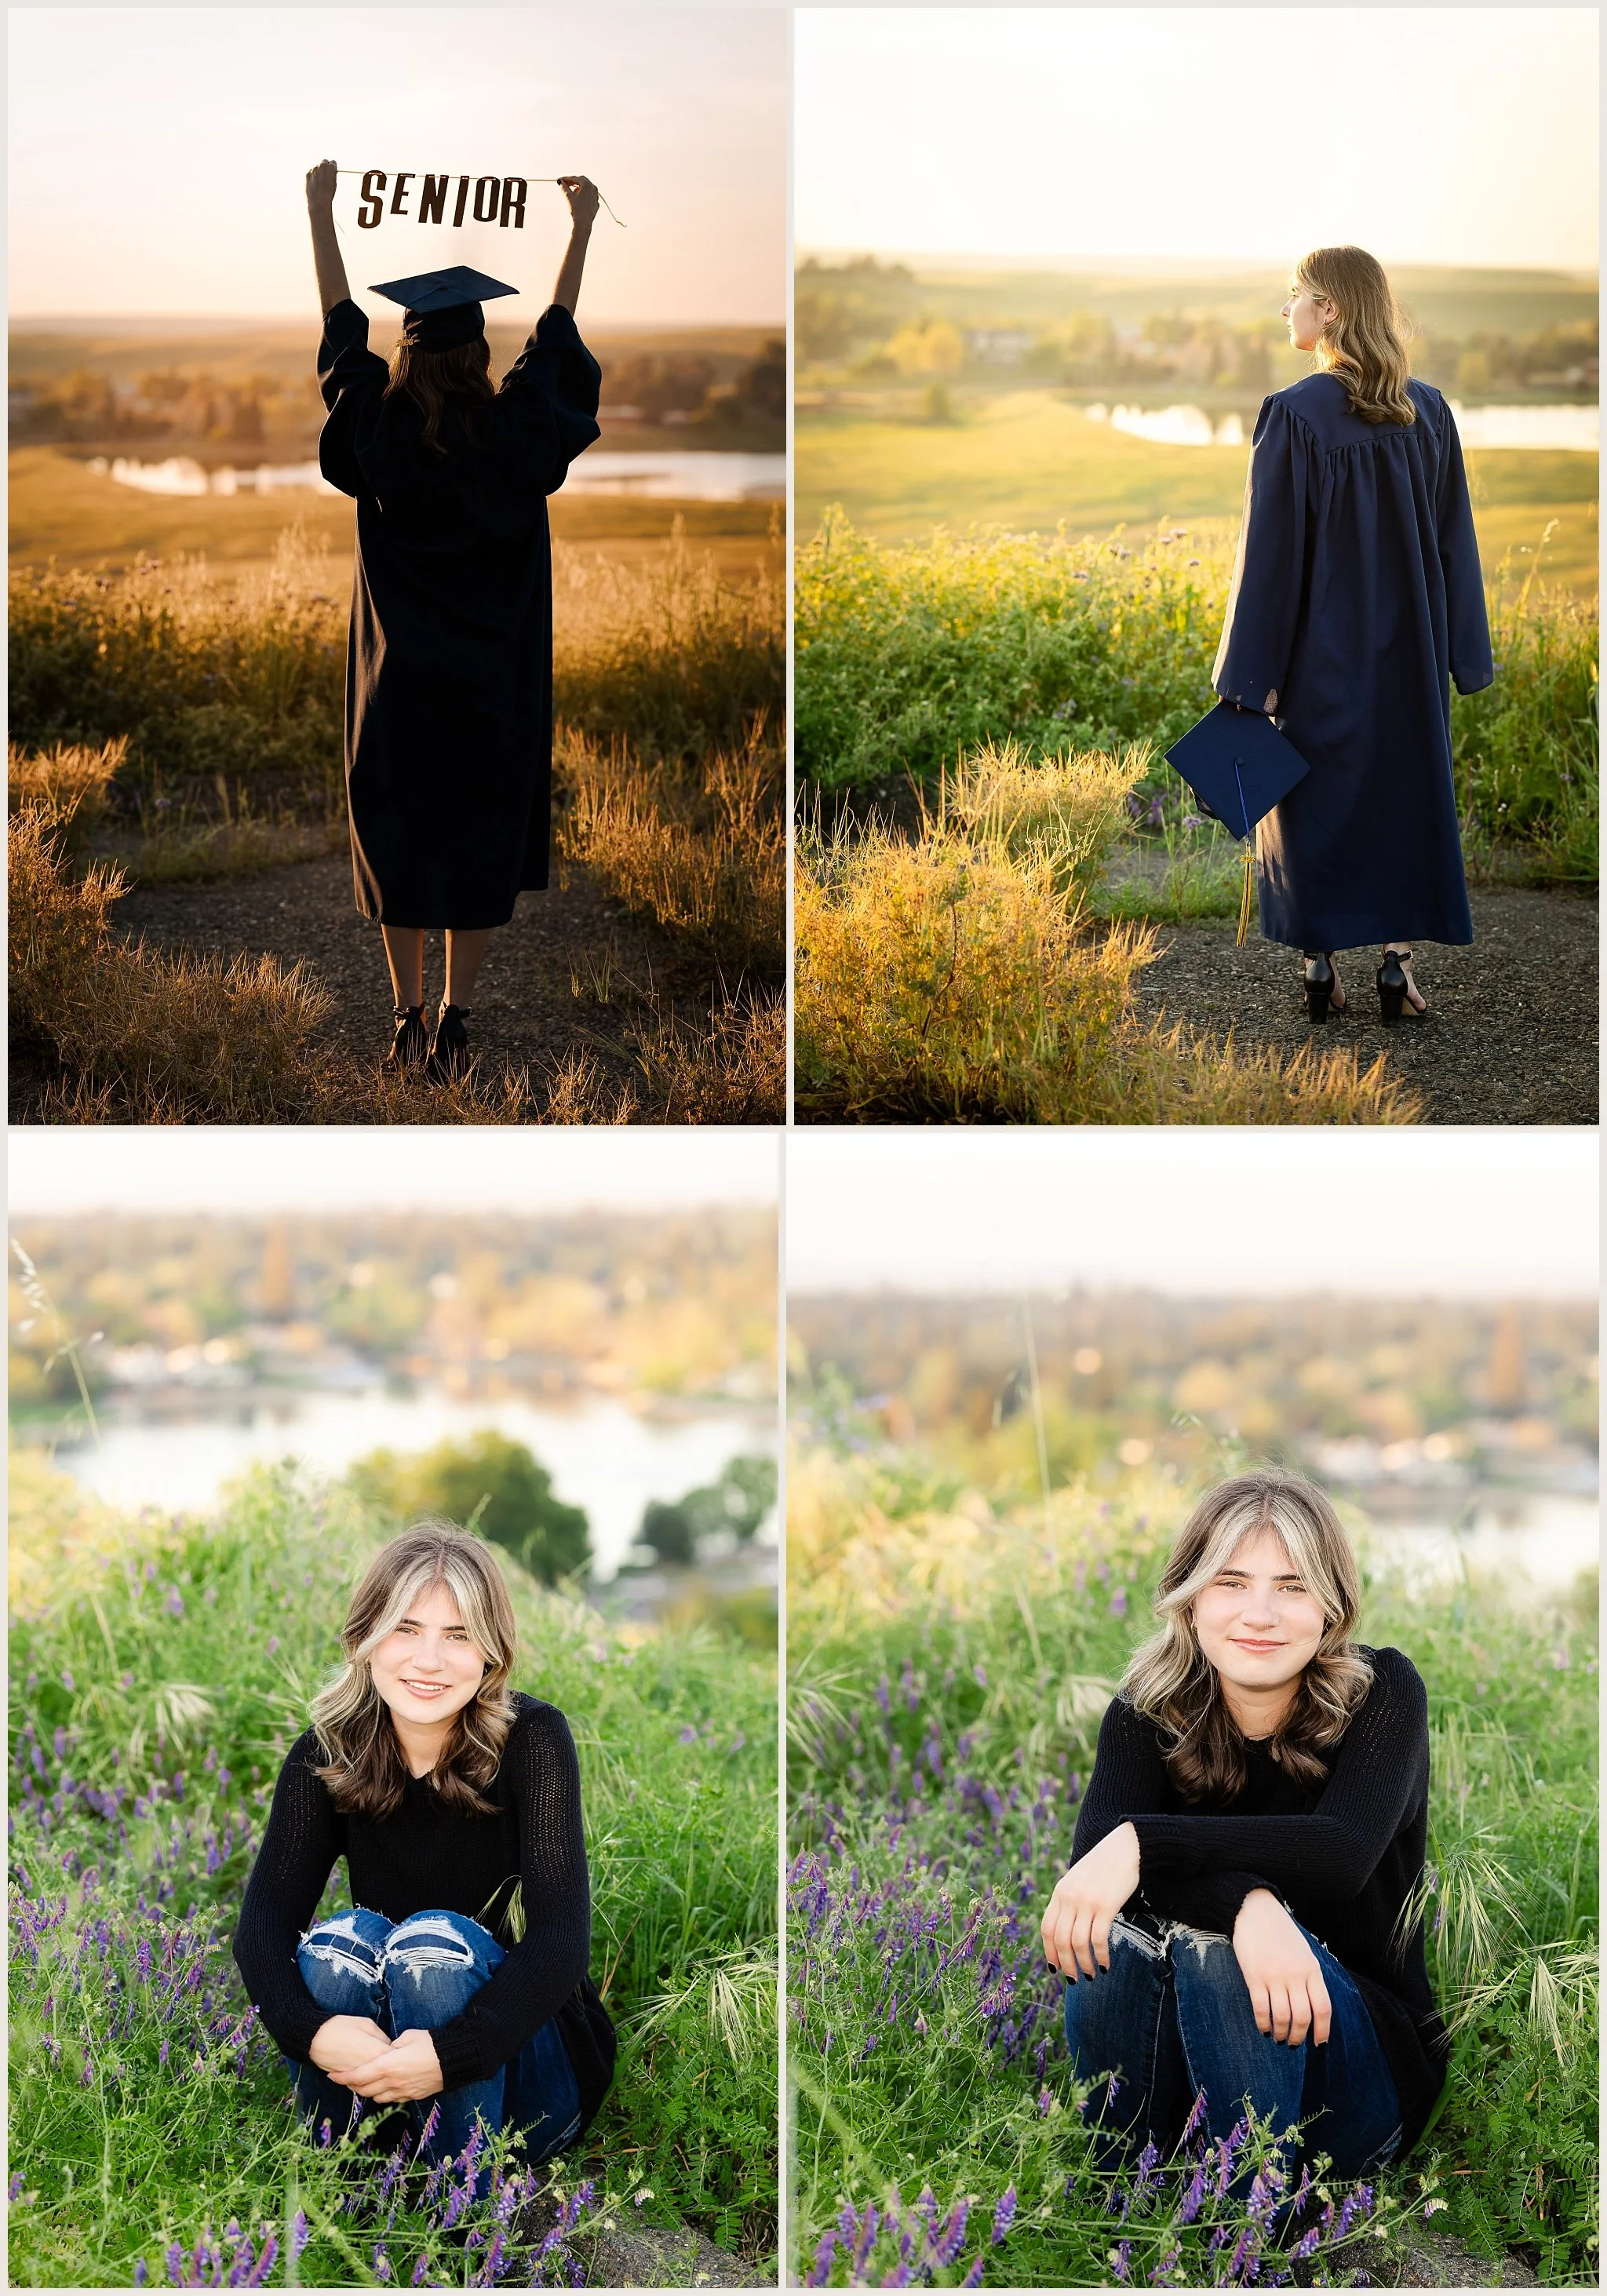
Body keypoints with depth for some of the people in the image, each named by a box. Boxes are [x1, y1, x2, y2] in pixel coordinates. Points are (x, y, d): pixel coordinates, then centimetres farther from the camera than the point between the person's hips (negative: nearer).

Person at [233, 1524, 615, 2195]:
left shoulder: (531, 1738, -14)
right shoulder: (327, 1753, -6)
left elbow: (561, 1938, -24)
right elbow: (264, 1919, -18)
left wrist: (451, 2052, -40)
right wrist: (311, 2030, -39)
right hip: (372, 2063, 2)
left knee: (435, 1940, -29)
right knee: (342, 1937, -26)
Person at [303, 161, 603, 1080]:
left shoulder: (379, 428, -8)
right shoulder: (513, 431, -9)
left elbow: (342, 322, 4)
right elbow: (557, 333, 6)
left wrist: (321, 208, 14)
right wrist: (583, 226, 15)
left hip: (398, 682, 1)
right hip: (492, 686, -1)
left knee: (398, 834, 11)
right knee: (482, 837, 7)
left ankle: (409, 1020, 13)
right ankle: (455, 1023, 9)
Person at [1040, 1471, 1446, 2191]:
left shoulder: (1382, 1693, -10)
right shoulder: (1146, 1718, -4)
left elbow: (1344, 1853, -28)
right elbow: (1092, 1852, -24)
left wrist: (1142, 1842, -37)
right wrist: (1248, 1902, -43)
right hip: (1185, 2065, 2)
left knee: (1212, 1937, -31)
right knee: (1118, 1927, -28)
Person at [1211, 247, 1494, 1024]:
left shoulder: (1293, 416, -16)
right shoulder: (1428, 412, -1)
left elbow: (1271, 551, -15)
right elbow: (1454, 541, 3)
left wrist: (1251, 672, -10)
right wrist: (1459, 653, 11)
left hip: (1319, 648, -4)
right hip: (1406, 646, 4)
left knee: (1313, 803, 8)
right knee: (1403, 793, 13)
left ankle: (1321, 969, 11)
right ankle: (1397, 966, 12)